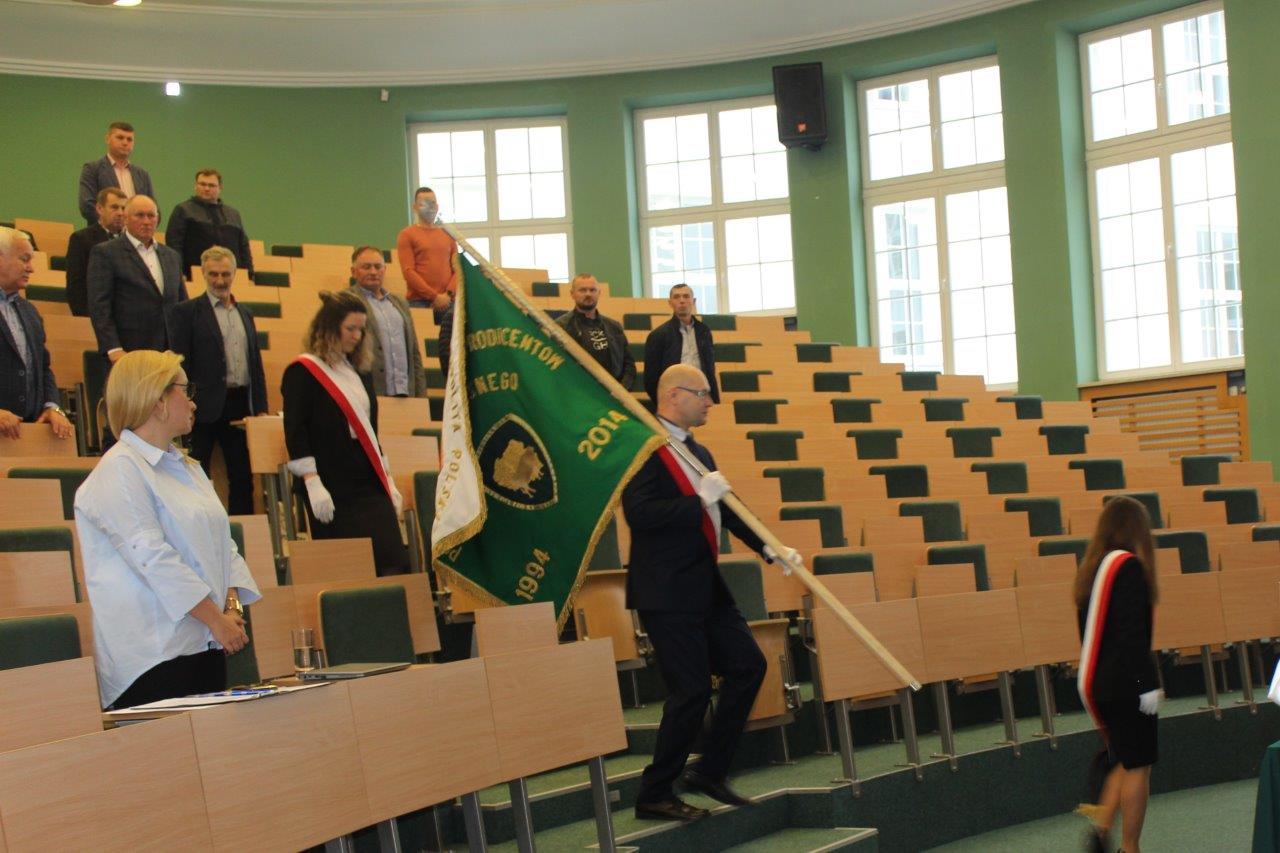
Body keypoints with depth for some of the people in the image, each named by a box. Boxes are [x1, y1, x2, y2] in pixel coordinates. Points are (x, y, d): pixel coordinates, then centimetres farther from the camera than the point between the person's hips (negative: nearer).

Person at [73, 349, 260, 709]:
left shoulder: (188, 468, 19)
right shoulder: (118, 472, -9)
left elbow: (222, 543, 17)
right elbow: (153, 558, -16)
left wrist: (232, 607, 0)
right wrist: (217, 619, -15)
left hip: (206, 645, 8)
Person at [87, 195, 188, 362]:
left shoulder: (172, 256, 19)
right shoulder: (105, 253, 1)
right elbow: (99, 305, -6)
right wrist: (113, 349, -16)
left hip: (170, 353, 5)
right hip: (128, 353, -5)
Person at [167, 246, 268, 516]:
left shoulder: (245, 314, 18)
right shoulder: (186, 312, 0)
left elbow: (256, 364, 19)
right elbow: (180, 362, -5)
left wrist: (260, 407, 10)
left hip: (241, 407, 6)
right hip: (206, 408, -6)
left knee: (243, 478, 9)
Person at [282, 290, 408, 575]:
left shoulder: (359, 371, 18)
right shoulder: (302, 372, -3)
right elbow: (295, 432, -10)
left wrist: (387, 480, 19)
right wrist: (312, 484, -18)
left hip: (369, 486, 6)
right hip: (331, 489, -6)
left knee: (394, 565, -6)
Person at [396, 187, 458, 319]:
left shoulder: (447, 235, 17)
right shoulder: (407, 235, 4)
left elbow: (457, 268, 13)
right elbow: (408, 271, -5)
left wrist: (449, 294, -5)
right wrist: (434, 296, -11)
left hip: (447, 302, 4)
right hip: (419, 302, -4)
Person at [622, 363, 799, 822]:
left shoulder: (698, 453, 15)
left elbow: (726, 509, 22)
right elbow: (639, 513, -25)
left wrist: (768, 547, 12)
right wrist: (700, 500, -23)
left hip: (705, 586, 10)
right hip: (666, 591, -10)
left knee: (747, 665, 9)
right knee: (692, 689, -6)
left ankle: (709, 772, 20)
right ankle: (655, 795, 7)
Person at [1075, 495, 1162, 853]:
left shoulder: (1091, 568, 9)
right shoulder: (1130, 567, -14)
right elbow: (1134, 634, -20)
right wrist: (1148, 685, -17)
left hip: (1097, 683, 8)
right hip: (1127, 685, -8)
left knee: (1122, 762, 18)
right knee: (1137, 766, 1)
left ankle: (1102, 824, 7)